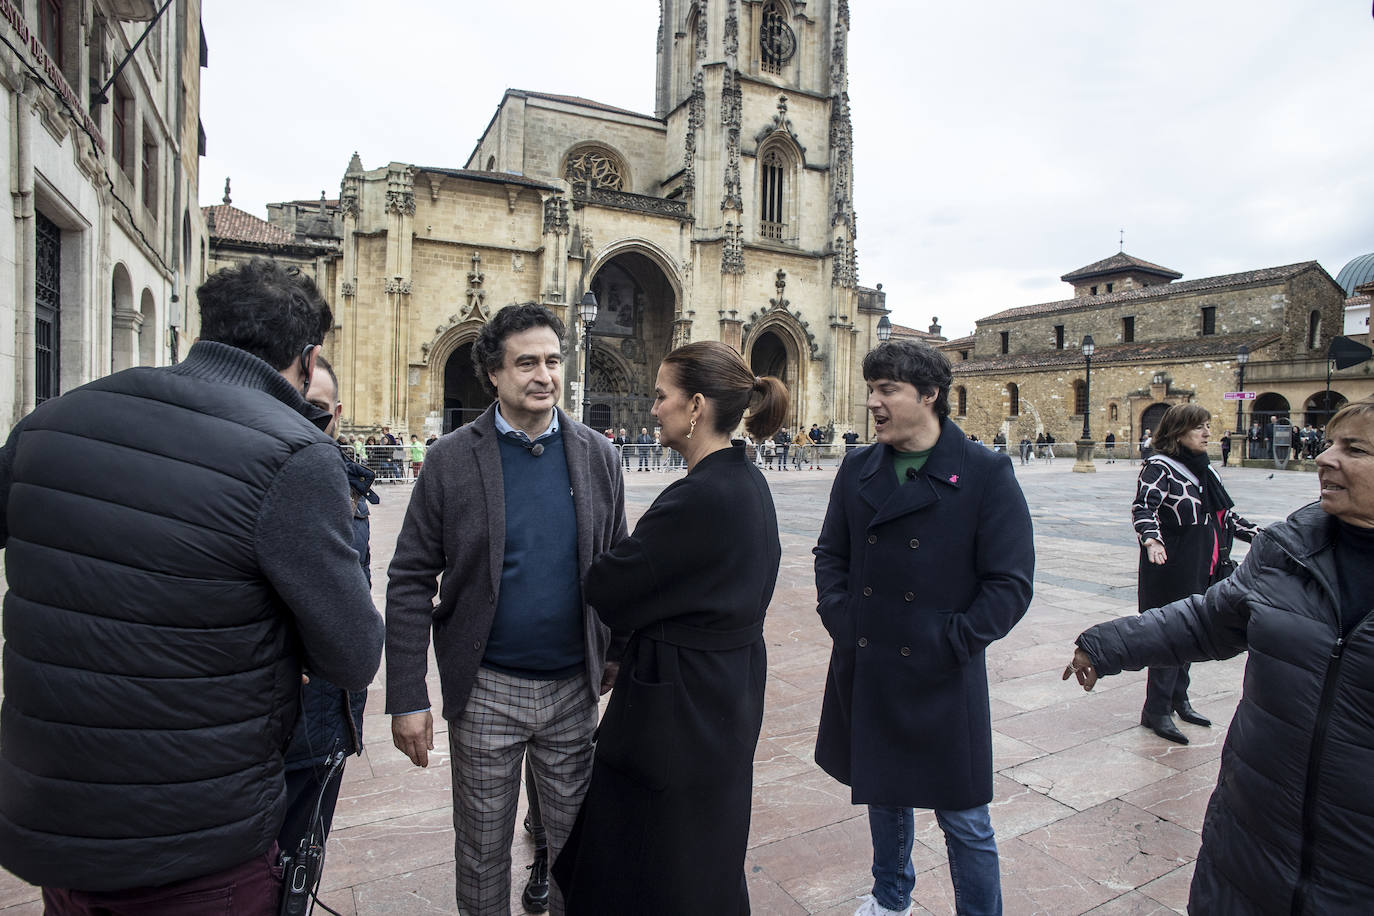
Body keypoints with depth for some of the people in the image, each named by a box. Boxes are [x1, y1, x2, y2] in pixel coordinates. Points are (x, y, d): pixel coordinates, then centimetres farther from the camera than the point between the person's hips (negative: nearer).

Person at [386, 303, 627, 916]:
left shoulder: (597, 455, -2)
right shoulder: (452, 459, -9)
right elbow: (409, 582, -7)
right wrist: (406, 699, -9)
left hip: (575, 687, 2)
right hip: (486, 689, -1)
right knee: (482, 849, 18)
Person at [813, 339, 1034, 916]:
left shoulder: (986, 473, -10)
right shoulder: (857, 470, 3)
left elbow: (1011, 582, -10)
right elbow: (831, 554, 11)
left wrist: (953, 643, -14)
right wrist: (840, 619, -2)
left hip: (943, 677, -4)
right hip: (867, 669, 5)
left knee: (963, 818, 9)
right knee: (883, 791, 24)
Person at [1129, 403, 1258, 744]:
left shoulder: (1204, 468, 13)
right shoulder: (1159, 467, -13)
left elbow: (1225, 512, 25)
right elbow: (1143, 507, -26)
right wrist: (1151, 539, -42)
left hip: (1201, 569, 8)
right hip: (1170, 569, -8)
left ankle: (1178, 700, 30)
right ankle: (1156, 711, 6)